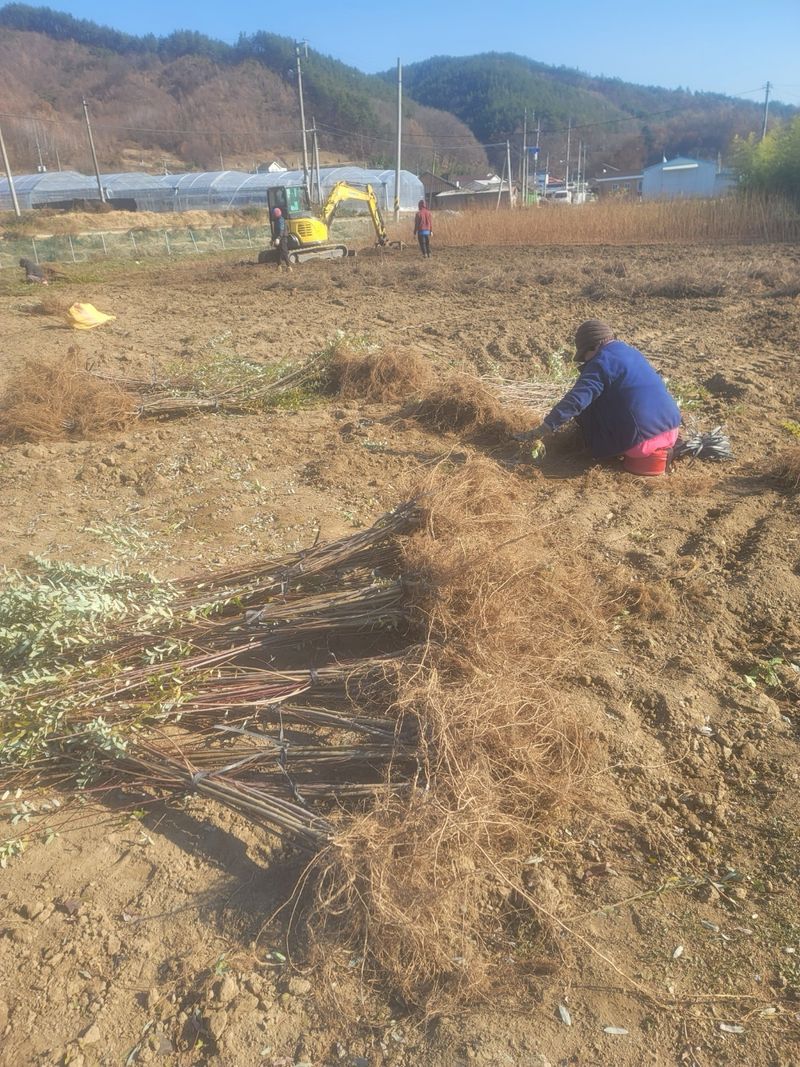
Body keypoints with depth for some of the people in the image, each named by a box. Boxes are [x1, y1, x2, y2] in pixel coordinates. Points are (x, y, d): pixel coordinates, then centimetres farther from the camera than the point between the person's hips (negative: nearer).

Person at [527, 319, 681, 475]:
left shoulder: (602, 361, -9)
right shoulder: (631, 352, 17)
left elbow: (576, 399, -21)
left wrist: (547, 426, -20)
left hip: (644, 438, -8)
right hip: (672, 429, 8)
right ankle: (658, 450, 13)